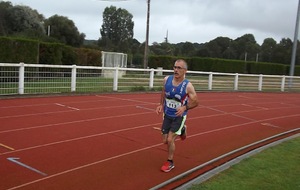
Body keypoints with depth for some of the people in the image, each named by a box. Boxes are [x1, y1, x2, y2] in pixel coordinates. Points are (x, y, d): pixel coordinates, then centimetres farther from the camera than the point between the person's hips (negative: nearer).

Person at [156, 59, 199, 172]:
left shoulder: (188, 86, -21)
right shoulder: (167, 79, -10)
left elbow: (195, 102, -11)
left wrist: (184, 107, -29)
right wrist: (161, 105, -1)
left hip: (179, 116, -4)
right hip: (167, 115, 4)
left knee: (170, 140, -9)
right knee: (165, 141, 9)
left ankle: (170, 163, 16)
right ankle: (181, 130, 40)